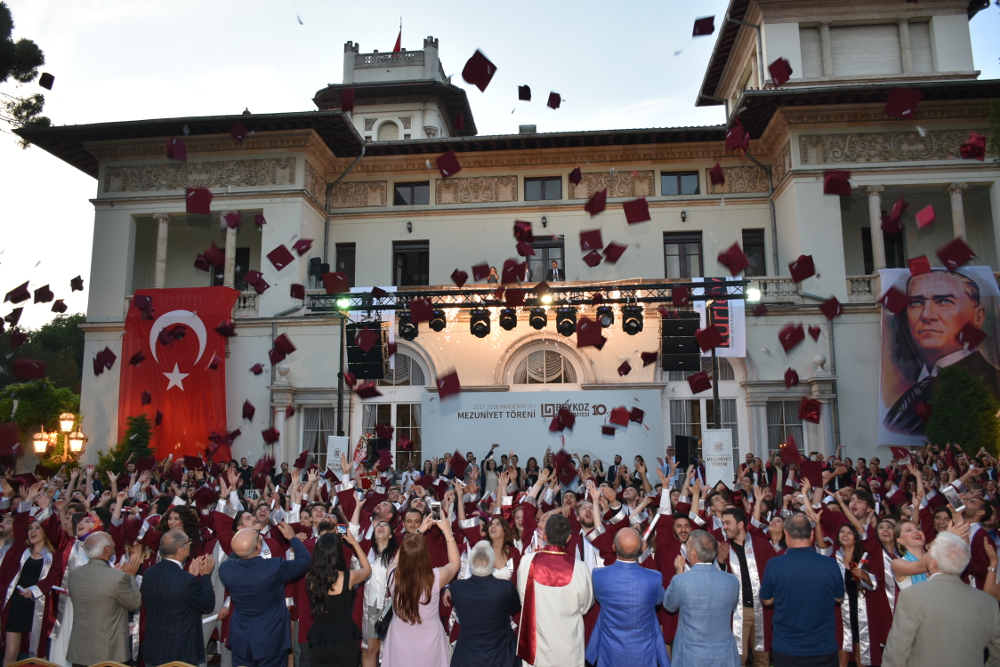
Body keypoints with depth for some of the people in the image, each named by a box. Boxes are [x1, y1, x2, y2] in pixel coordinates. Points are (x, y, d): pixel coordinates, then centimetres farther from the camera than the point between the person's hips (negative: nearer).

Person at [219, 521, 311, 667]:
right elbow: (306, 560, -6)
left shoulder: (225, 568, -15)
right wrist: (292, 537, 6)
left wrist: (242, 540, 16)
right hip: (271, 640, -3)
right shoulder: (275, 567, -25)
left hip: (240, 641, 3)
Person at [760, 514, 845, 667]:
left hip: (786, 649, -1)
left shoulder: (774, 564, -18)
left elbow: (767, 600, -2)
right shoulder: (831, 564, -14)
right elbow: (839, 598, 4)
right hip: (824, 648, 1)